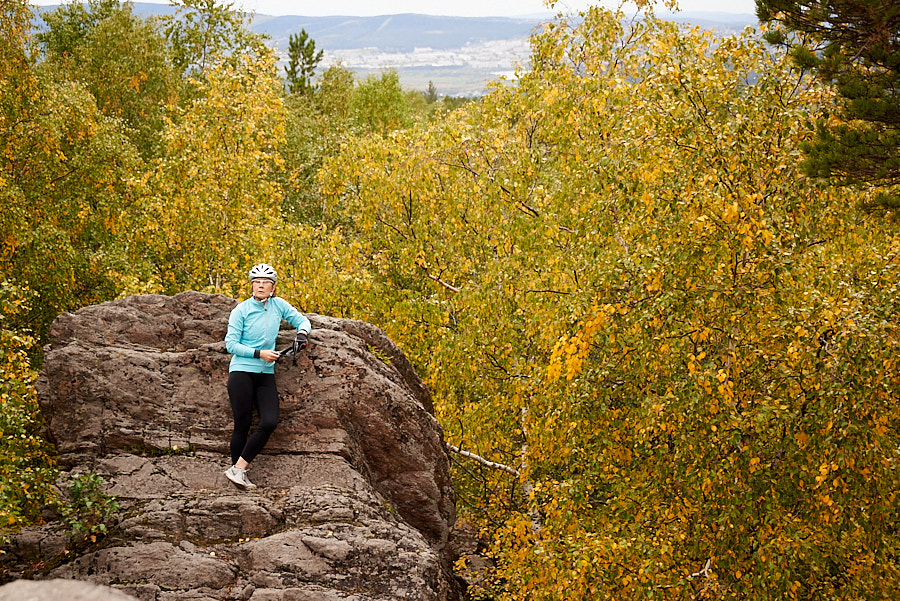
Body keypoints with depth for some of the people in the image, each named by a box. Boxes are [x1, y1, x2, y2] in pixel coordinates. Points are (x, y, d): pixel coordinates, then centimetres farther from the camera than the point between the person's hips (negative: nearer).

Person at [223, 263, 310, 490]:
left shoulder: (278, 305, 4)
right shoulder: (241, 310, -6)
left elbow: (302, 320, 13)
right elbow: (231, 344, -7)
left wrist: (302, 332, -10)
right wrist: (260, 353, -16)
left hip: (266, 375, 4)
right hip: (241, 371, -4)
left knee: (270, 422, -12)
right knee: (242, 425, -4)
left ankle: (238, 469, -6)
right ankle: (238, 470, 9)